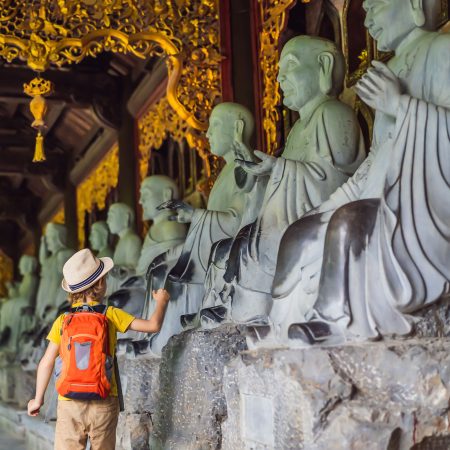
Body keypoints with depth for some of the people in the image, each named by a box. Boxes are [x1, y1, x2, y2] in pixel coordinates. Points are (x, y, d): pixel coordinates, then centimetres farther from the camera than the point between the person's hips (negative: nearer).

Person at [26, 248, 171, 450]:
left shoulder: (63, 320, -1)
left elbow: (46, 363, -1)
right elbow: (153, 326, -3)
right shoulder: (111, 315, -4)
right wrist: (161, 302, 16)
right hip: (104, 403, 0)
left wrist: (38, 399, 10)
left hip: (70, 404, 1)